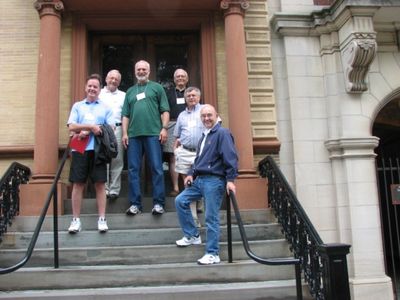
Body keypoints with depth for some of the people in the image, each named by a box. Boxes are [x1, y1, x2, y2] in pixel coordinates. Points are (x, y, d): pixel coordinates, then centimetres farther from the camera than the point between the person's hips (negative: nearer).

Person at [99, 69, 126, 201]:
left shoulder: (123, 95, 17)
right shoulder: (99, 94, 15)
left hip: (118, 129, 1)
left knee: (117, 160, -1)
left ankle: (114, 189, 3)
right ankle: (104, 189, 4)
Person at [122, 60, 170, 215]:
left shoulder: (157, 87, 13)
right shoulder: (130, 91, 22)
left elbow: (165, 110, 5)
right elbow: (125, 115, 17)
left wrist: (164, 128, -7)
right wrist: (124, 133, 5)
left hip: (153, 133, -3)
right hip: (133, 135, 4)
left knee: (157, 168, -5)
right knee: (133, 169, 1)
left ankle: (158, 203, -1)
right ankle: (135, 204, 6)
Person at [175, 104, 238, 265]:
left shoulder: (222, 133, -10)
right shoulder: (204, 135, 19)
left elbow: (230, 157, -20)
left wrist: (230, 179, -26)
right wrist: (191, 174, 14)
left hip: (214, 181, -9)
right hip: (200, 179, 9)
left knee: (211, 218, -5)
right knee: (180, 201, 10)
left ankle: (213, 254, 5)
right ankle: (192, 235, 21)